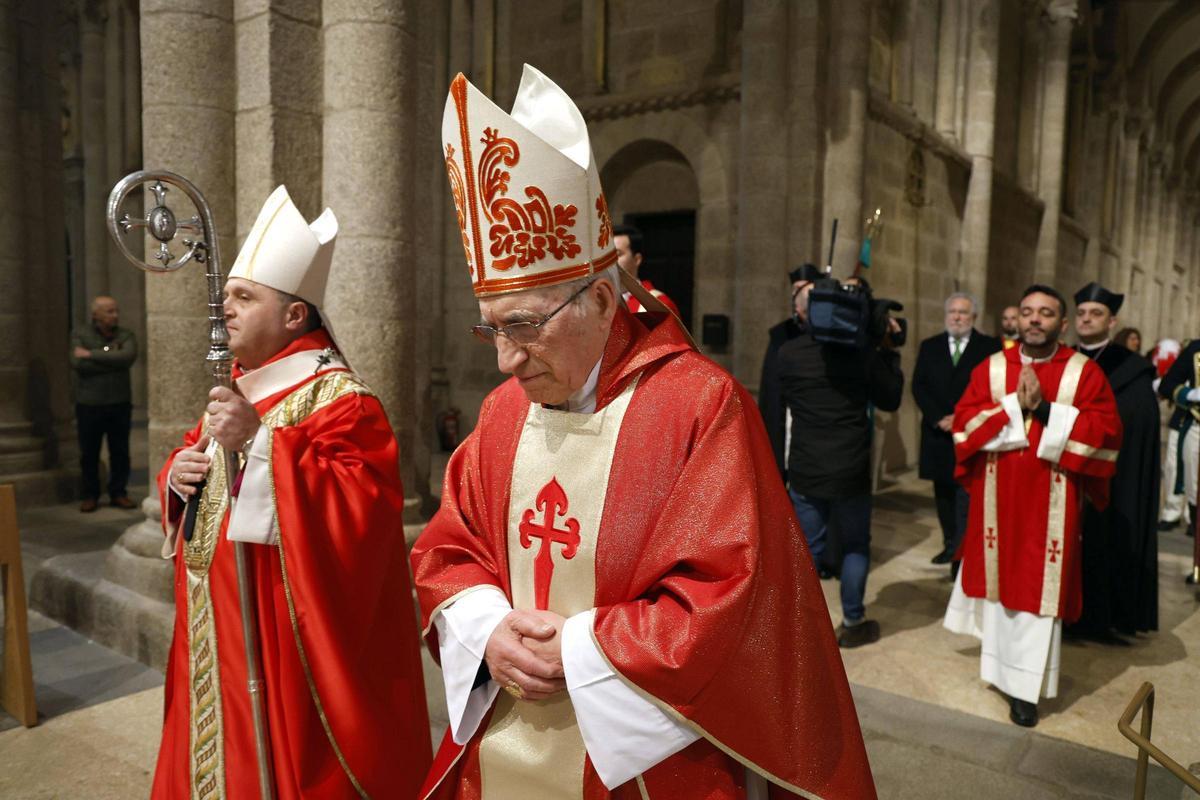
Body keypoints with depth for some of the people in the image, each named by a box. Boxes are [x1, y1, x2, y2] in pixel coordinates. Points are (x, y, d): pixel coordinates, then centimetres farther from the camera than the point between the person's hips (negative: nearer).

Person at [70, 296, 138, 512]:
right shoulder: (80, 334, 2)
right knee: (89, 453, 7)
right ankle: (90, 495, 20)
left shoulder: (126, 335, 4)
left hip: (120, 404, 1)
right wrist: (111, 360, -12)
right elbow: (78, 364, -13)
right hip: (89, 405, -1)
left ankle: (119, 493, 18)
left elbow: (128, 357, -17)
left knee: (120, 452, 6)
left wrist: (91, 354, -15)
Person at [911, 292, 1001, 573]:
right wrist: (938, 419, -8)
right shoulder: (929, 346, 11)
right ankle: (951, 545, 22)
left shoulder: (990, 346, 1)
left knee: (967, 496, -9)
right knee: (943, 493, 10)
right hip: (938, 433, 4)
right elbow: (919, 386, 5)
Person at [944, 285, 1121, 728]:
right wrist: (1014, 407, -18)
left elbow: (1105, 430, -10)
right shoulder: (990, 368, 4)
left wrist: (1045, 411, -19)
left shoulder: (1085, 371, -1)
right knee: (1001, 577, 14)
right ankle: (1001, 660, 37)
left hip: (1050, 503, -2)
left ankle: (1024, 684, 11)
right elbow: (964, 421, -5)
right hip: (997, 496, 2)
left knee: (1038, 586, 1)